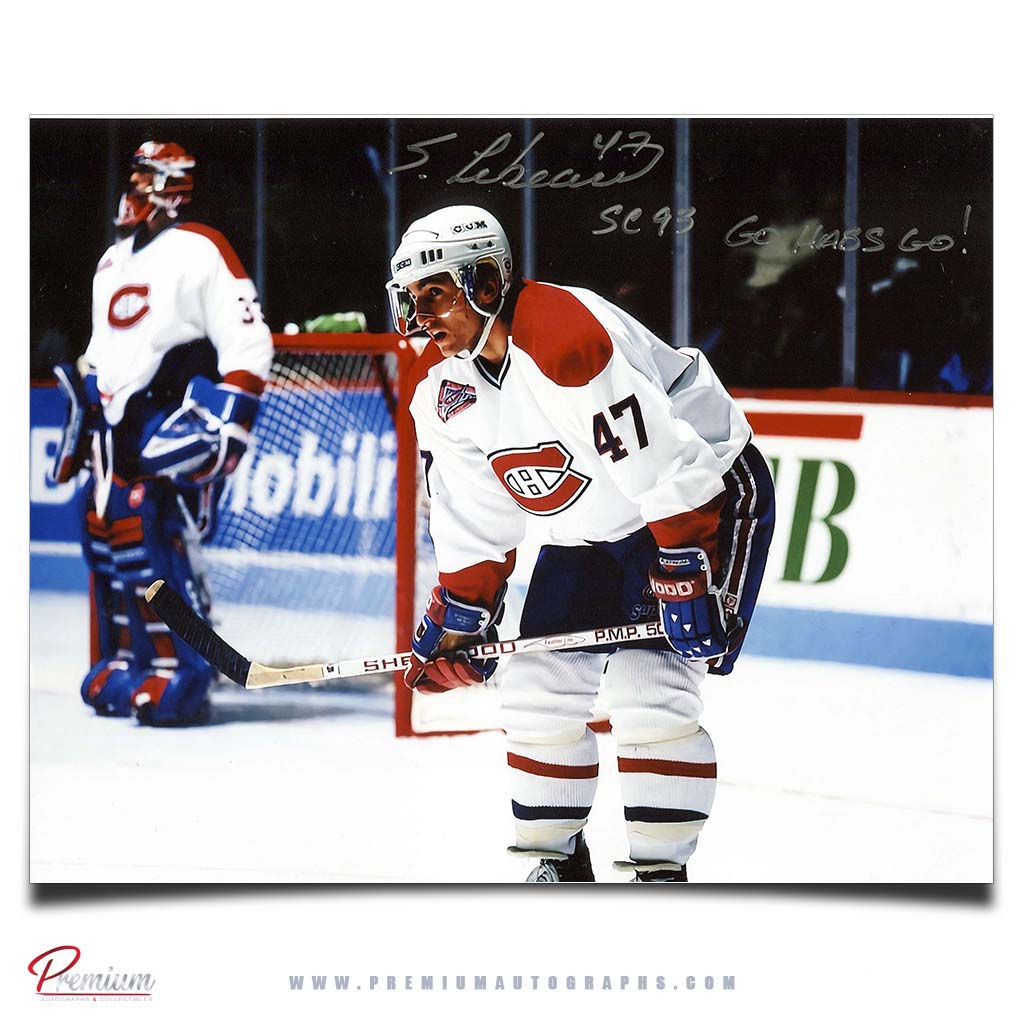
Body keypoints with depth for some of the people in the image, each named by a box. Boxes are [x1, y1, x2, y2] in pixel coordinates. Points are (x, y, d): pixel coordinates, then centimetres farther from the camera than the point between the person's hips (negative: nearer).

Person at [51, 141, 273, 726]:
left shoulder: (200, 252, -8)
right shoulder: (113, 260, 20)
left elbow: (247, 344, -14)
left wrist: (224, 426, -20)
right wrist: (82, 417, 26)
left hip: (174, 424, -9)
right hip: (116, 424, 9)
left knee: (152, 544, -18)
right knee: (105, 535, 6)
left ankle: (183, 675, -15)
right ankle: (126, 662, 17)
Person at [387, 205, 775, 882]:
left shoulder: (570, 337, -31)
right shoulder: (441, 387, -3)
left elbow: (670, 469, -31)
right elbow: (475, 521, 7)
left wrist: (686, 585, -30)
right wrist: (459, 621, 5)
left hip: (706, 493, -8)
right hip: (589, 531, 8)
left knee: (648, 686, -18)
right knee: (539, 688, 1)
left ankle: (662, 873, -9)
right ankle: (557, 863, 17)